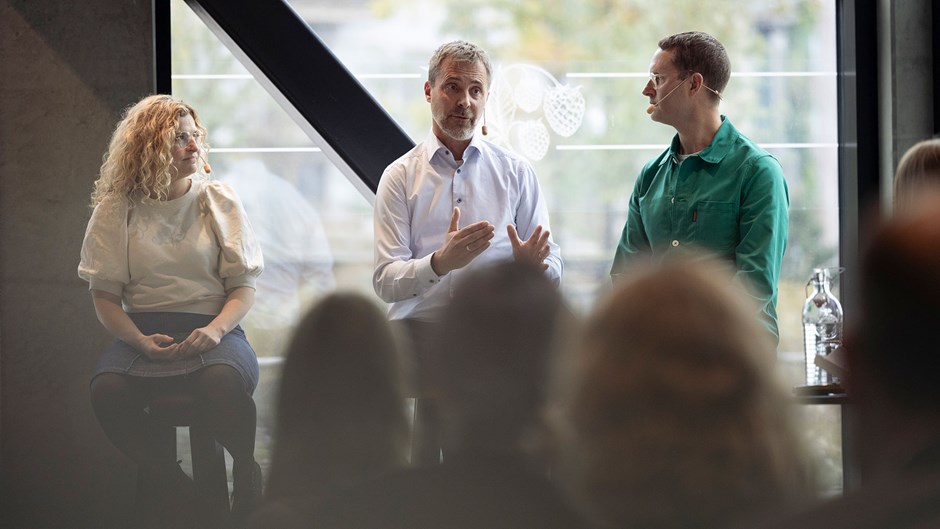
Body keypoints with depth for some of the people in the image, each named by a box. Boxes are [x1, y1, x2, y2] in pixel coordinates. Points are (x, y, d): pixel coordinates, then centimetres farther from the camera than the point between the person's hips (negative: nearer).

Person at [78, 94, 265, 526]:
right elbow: (104, 295, 4)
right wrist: (141, 342, -14)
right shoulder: (116, 210, 6)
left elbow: (243, 287, 5)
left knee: (223, 381, -36)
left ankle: (246, 472, -4)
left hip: (213, 330, -1)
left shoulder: (219, 202, 7)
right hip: (143, 330, 1)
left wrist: (214, 330, -15)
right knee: (106, 390, -32)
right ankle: (163, 480, -3)